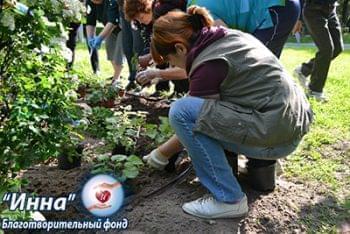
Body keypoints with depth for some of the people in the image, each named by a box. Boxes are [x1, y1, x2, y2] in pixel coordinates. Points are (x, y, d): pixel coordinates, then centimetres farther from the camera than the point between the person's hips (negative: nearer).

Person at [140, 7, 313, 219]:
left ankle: (228, 199, -9)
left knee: (181, 111, -16)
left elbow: (187, 117, -5)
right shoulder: (232, 35, 9)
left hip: (275, 136, -10)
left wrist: (160, 153, 11)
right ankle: (263, 161, 21)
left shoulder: (208, 65, -16)